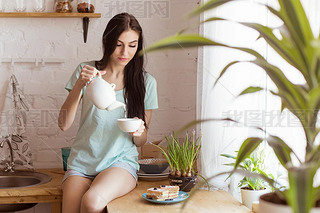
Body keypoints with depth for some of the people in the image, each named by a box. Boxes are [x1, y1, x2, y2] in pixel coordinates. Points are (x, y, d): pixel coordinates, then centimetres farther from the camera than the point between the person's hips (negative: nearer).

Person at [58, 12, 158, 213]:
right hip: (82, 162, 1)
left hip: (121, 161, -1)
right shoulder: (87, 71, 4)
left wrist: (139, 132, -14)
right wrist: (79, 85, -14)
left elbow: (140, 142, 10)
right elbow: (64, 124, -2)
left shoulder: (146, 82, 4)